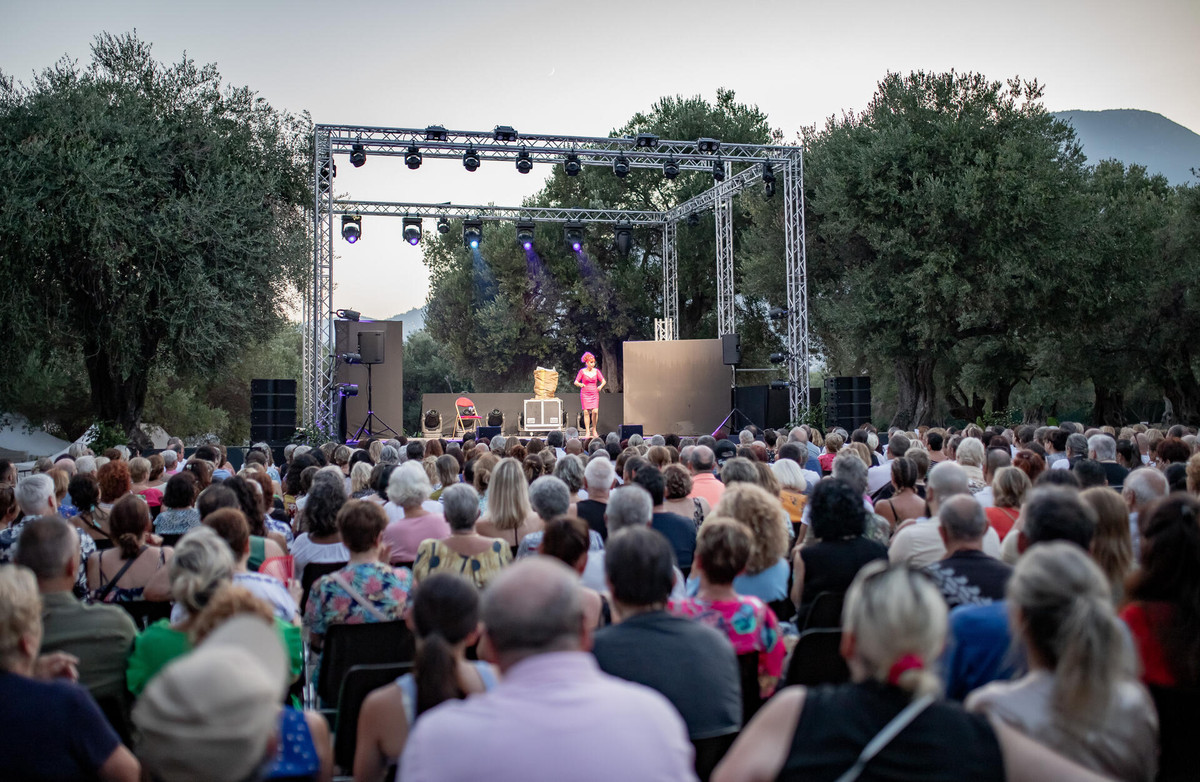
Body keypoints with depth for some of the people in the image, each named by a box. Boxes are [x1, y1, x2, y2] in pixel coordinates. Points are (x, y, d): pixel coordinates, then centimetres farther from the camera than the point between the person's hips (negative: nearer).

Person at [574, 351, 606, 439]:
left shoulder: (596, 371, 6)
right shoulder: (582, 371, 0)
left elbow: (603, 381, 8)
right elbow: (576, 382, 2)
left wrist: (601, 386, -12)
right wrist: (580, 384, -20)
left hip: (594, 394, 1)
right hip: (585, 394, -1)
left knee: (595, 411, -11)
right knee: (586, 412, -5)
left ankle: (594, 430, 8)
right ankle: (587, 432, 1)